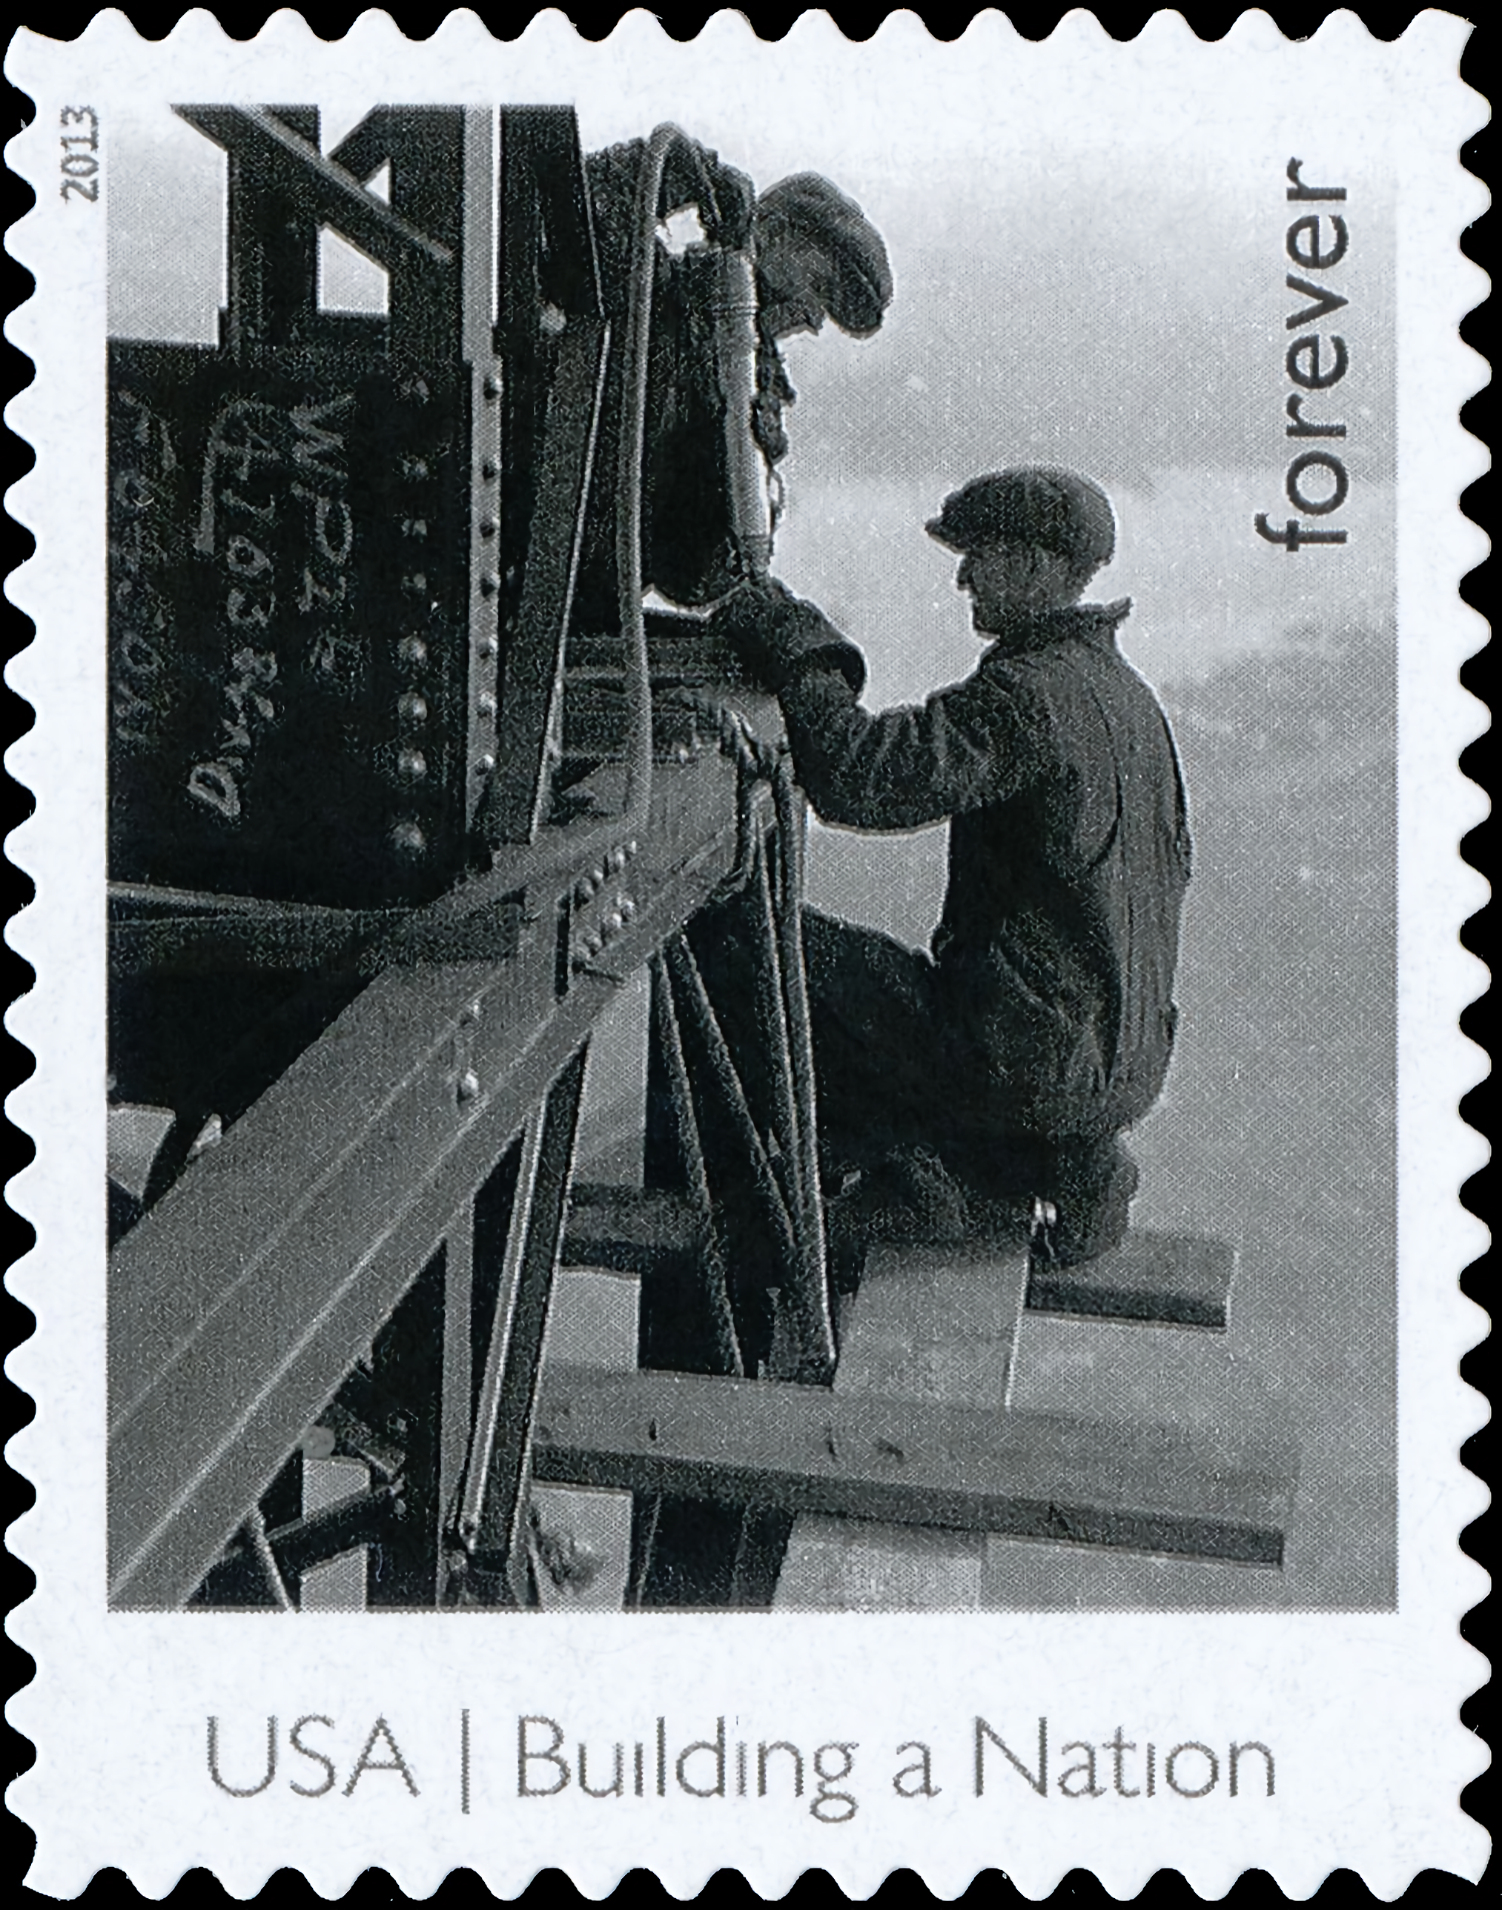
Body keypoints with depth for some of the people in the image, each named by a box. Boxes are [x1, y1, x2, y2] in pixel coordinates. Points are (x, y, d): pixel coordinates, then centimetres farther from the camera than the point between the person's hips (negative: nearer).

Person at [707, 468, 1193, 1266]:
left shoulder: (1027, 696, -19)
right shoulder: (1131, 699, 12)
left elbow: (862, 776, -30)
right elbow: (1172, 863, 22)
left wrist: (791, 648, -16)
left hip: (1037, 1063, -9)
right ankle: (1063, 1159, 11)